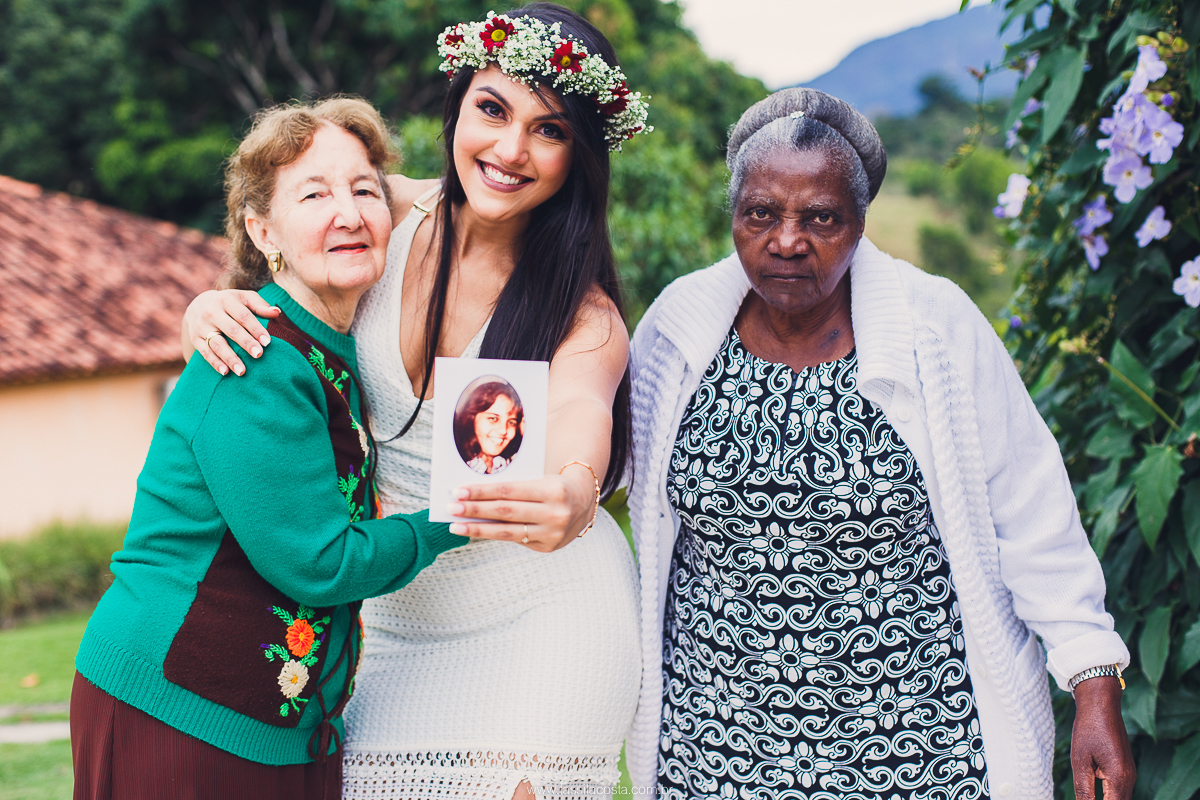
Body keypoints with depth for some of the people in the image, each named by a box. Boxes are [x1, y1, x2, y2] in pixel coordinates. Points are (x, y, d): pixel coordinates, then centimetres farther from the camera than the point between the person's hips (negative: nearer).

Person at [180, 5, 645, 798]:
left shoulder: (585, 313, -13)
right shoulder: (394, 214, -5)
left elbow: (580, 408, -33)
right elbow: (275, 294, 6)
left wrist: (574, 495, -56)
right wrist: (209, 308, -18)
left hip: (547, 618, -2)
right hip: (400, 615, 3)